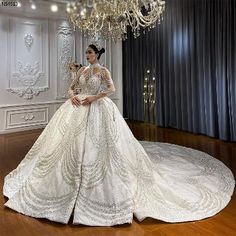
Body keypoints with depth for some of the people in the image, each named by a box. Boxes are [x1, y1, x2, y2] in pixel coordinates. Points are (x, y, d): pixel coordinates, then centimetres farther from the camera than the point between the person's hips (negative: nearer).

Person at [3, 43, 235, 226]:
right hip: (79, 110, 6)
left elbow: (112, 89, -16)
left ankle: (100, 187, 5)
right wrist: (72, 96, -6)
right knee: (76, 142, 5)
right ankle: (78, 179, 20)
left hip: (98, 110, -6)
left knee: (97, 144, -9)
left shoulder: (103, 70, -1)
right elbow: (71, 87, 15)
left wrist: (93, 97, -22)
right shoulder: (82, 70, 15)